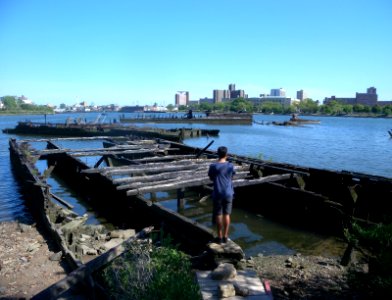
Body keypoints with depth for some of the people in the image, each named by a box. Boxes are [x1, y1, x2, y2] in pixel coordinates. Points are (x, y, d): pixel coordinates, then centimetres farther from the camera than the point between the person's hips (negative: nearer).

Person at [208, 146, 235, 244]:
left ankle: (220, 237, 15)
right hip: (228, 193, 2)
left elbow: (211, 178, 4)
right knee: (227, 215, 11)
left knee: (218, 215, 8)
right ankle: (225, 236, 17)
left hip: (217, 194, -2)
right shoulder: (230, 165, -4)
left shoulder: (213, 166, -10)